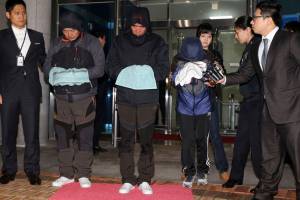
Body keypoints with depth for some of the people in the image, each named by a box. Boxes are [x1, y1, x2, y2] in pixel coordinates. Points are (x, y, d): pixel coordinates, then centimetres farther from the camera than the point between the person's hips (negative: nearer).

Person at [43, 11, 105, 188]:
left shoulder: (91, 43, -1)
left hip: (84, 97, -3)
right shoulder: (57, 44, 9)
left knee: (84, 136, 2)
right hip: (62, 97, 3)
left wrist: (80, 74, -20)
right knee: (63, 135, 8)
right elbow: (47, 66, 9)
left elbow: (99, 69, -6)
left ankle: (83, 174, 15)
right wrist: (56, 75, -14)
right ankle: (66, 174, 21)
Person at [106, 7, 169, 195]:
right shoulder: (120, 40, 8)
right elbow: (111, 65, 7)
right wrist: (124, 74, -10)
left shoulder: (157, 42, 4)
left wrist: (147, 73, -13)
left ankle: (145, 180, 13)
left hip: (148, 97, -1)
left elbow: (163, 68, 3)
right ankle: (128, 179, 15)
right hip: (125, 96, 1)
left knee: (146, 139, 2)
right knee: (126, 139, 4)